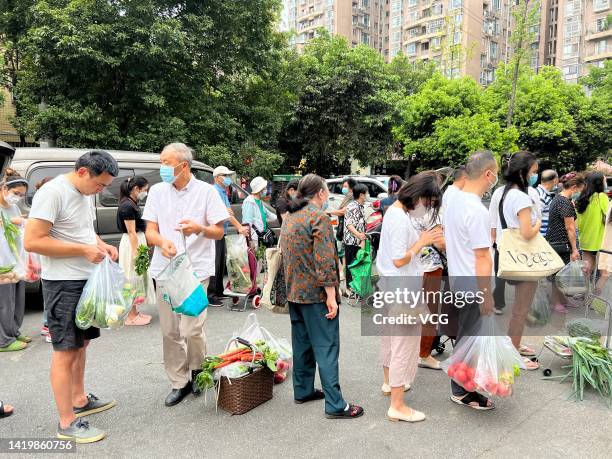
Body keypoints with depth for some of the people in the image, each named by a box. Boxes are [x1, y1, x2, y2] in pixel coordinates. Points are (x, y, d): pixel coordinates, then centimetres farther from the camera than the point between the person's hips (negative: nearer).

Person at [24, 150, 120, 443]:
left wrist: (102, 245, 3)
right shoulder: (53, 193, -18)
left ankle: (79, 400, 35)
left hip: (86, 280, 9)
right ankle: (67, 424, 10)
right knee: (65, 350, -1)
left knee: (81, 343, 19)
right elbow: (32, 242, -23)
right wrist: (84, 250, -22)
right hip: (63, 284, -9)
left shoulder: (86, 193, 9)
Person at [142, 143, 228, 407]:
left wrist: (200, 228, -20)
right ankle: (179, 383, 25)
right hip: (165, 269, 4)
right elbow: (150, 232, 5)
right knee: (170, 332, 8)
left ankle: (197, 373, 21)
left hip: (195, 269, -3)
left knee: (192, 330, -8)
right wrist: (163, 241, -19)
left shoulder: (206, 191, -1)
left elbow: (219, 232, 2)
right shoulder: (157, 191, 8)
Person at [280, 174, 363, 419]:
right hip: (316, 293, -9)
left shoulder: (289, 217, 13)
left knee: (302, 343, 17)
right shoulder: (319, 217, -15)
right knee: (326, 347, -3)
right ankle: (335, 405, 2)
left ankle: (303, 390, 28)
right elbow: (325, 261, -21)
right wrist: (331, 295, -19)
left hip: (294, 291, 9)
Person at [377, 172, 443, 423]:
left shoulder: (395, 210, 8)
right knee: (404, 344, -1)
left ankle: (390, 382, 42)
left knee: (390, 336, 23)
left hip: (390, 286, 10)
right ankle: (397, 406, 9)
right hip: (403, 289, -10)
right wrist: (422, 242, -15)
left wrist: (423, 239, 1)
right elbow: (399, 260, -24)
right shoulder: (401, 219, -23)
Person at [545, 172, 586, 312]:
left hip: (552, 241, 9)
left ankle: (562, 299, 28)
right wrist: (574, 249, -12)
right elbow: (570, 228, -17)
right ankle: (556, 304, 12)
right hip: (560, 244, -9)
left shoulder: (557, 198, 11)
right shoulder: (566, 203, -18)